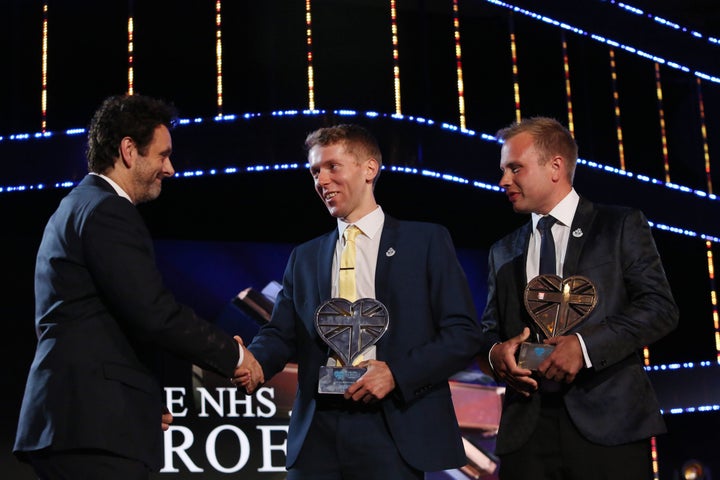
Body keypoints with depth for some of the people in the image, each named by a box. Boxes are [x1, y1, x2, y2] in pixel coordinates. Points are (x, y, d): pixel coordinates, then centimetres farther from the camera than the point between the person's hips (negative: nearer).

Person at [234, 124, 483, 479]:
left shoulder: (427, 241, 4)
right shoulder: (304, 257, 16)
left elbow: (463, 333, -1)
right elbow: (281, 334, 8)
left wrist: (397, 372, -13)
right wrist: (252, 363, -13)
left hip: (393, 429, -3)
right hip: (318, 432, 3)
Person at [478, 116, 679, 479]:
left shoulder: (621, 226, 5)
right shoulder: (503, 252, 19)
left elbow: (660, 308, -3)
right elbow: (490, 327, 19)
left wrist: (585, 344, -15)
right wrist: (496, 351, -5)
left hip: (607, 424, -3)